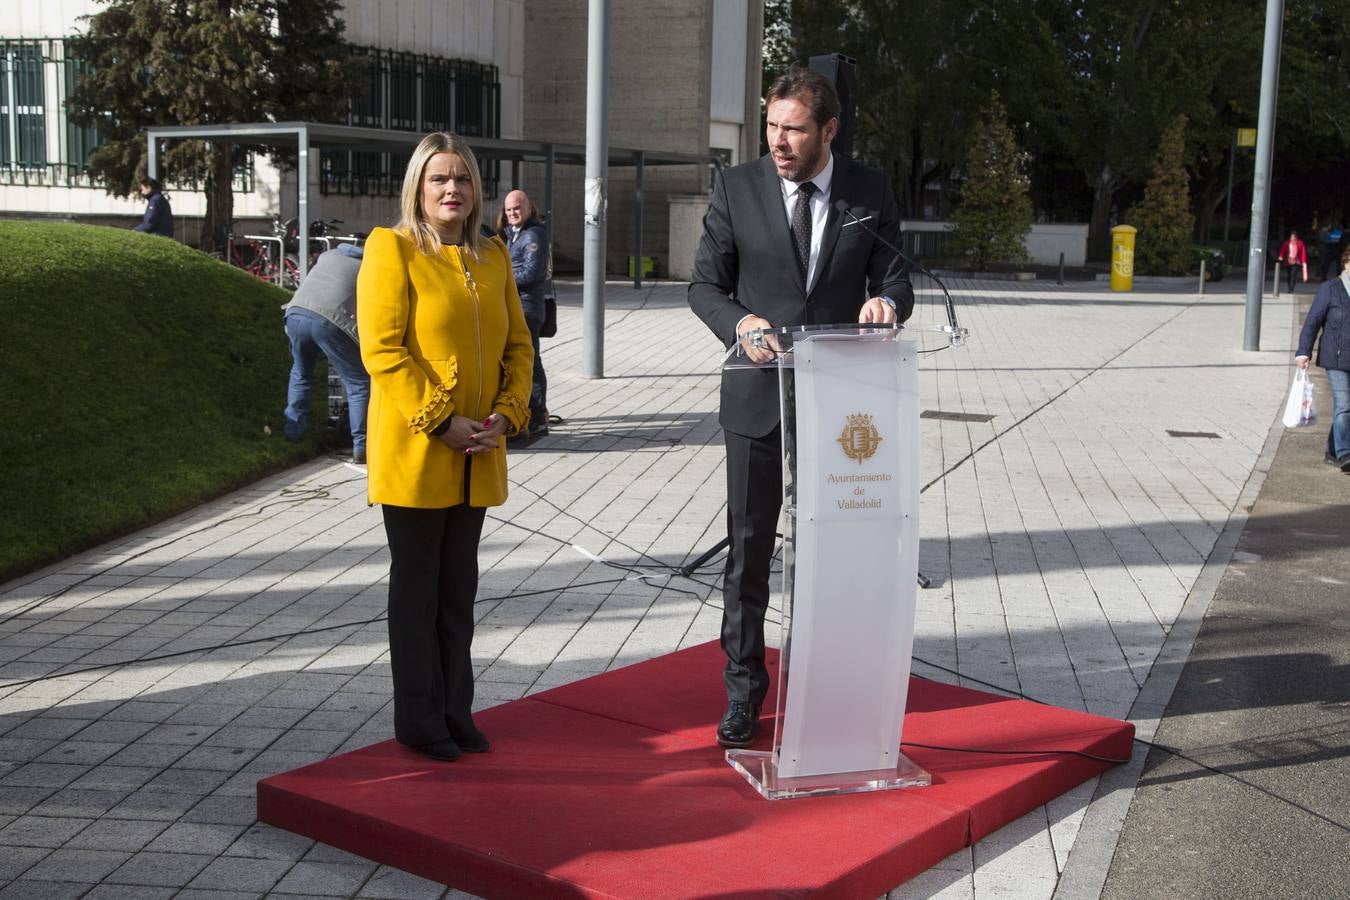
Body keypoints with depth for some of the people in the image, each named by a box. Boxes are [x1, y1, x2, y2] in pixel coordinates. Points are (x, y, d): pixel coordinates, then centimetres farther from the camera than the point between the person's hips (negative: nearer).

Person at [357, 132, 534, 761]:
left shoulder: (493, 257, 12)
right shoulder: (391, 249, -6)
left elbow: (518, 345, 14)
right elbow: (381, 349, -14)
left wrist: (507, 414, -3)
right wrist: (440, 421, -18)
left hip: (477, 457, 6)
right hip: (414, 451, -5)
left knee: (459, 588, 13)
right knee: (416, 587, 4)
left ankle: (456, 713, 24)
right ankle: (418, 721, 15)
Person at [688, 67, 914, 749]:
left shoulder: (870, 192, 1)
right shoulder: (736, 189, -2)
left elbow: (896, 279, 3)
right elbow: (704, 285, 1)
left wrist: (888, 301, -22)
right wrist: (739, 323, -20)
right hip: (758, 395, -1)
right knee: (749, 551, 5)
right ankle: (743, 690, 18)